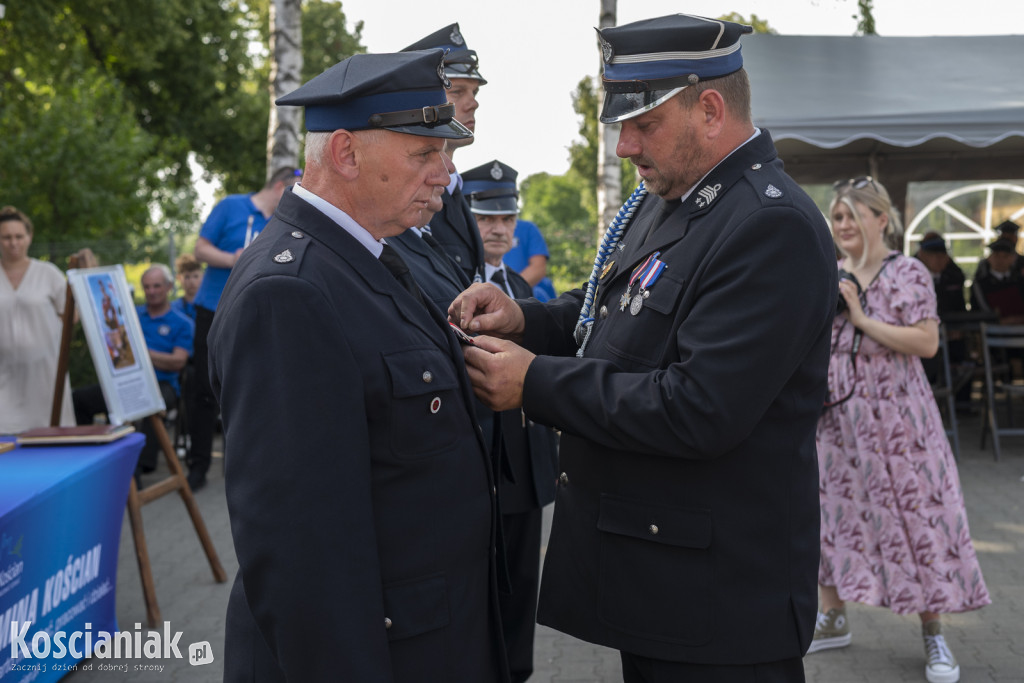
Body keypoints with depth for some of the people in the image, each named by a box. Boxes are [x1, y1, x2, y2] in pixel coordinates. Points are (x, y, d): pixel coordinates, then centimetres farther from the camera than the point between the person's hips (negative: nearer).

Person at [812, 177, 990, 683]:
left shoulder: (908, 273, -8)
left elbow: (927, 342, -19)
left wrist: (861, 318, -20)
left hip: (893, 420, -5)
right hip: (834, 416, 5)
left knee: (913, 515, -1)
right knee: (831, 511, 10)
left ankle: (932, 633, 13)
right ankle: (833, 619, 24)